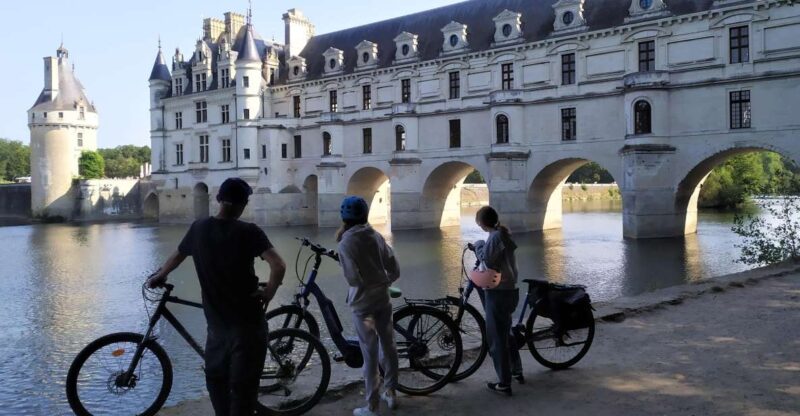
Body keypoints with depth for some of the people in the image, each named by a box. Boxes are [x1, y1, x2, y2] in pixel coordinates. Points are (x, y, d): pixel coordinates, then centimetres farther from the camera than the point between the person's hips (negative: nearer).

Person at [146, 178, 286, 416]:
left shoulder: (199, 228, 0)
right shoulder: (248, 232, -14)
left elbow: (176, 257, 18)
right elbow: (279, 267, -27)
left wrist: (158, 276, 37)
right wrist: (269, 293, -10)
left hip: (216, 322, 4)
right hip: (247, 322, -4)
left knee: (216, 377, 24)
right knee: (243, 383, 5)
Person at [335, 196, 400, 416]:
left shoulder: (346, 243, -13)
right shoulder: (377, 237, 3)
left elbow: (353, 279, -19)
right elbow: (395, 271, 3)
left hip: (363, 303, -5)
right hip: (383, 298, 5)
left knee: (369, 354, 1)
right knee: (388, 345, 17)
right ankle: (391, 393, 31)